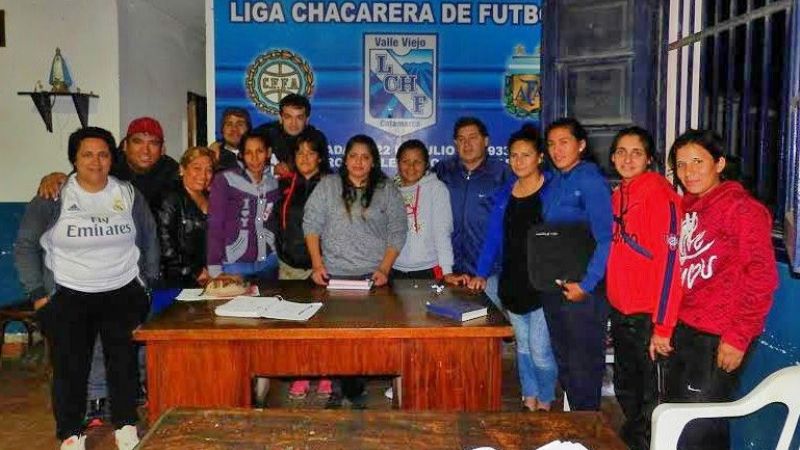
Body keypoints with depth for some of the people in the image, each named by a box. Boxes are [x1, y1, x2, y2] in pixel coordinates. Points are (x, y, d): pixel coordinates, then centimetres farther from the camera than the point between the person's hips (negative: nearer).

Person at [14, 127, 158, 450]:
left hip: (123, 292, 1)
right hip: (67, 296, -1)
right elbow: (26, 245, 0)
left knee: (124, 359, -2)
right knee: (70, 365, -1)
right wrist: (37, 293, -4)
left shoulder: (128, 194, 4)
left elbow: (149, 239, 13)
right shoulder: (53, 197, -3)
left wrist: (148, 280, 9)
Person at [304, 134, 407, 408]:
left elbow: (397, 234, 3)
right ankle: (338, 388, 15)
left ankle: (353, 390, 11)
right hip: (333, 275, 1)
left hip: (372, 277, 0)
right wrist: (317, 265, -5)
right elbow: (311, 225, 3)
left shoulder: (387, 191, 6)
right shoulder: (328, 186, 6)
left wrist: (384, 269, -7)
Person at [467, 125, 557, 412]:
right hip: (513, 284, 5)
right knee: (523, 346, 14)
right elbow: (494, 237, 9)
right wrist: (481, 274, 0)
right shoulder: (505, 194, 9)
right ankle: (529, 400, 29)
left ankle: (546, 403, 20)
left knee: (539, 349, -3)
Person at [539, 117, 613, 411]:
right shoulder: (553, 183, 12)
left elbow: (606, 239, -17)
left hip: (582, 290, -8)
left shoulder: (591, 181, -11)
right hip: (553, 288, 8)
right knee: (564, 363, 17)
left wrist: (586, 285, -20)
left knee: (583, 365, 3)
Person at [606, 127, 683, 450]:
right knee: (625, 389, 21)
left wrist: (662, 327, -20)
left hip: (647, 317, -8)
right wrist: (612, 313, 15)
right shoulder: (618, 196, 10)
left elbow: (669, 262, -19)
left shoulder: (660, 195, -14)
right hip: (620, 314, 8)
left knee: (650, 398, 5)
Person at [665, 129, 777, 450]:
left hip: (719, 339, -8)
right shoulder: (687, 208, 11)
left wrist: (738, 338, -16)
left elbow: (762, 278, -16)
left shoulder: (741, 207, -12)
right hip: (685, 331, 8)